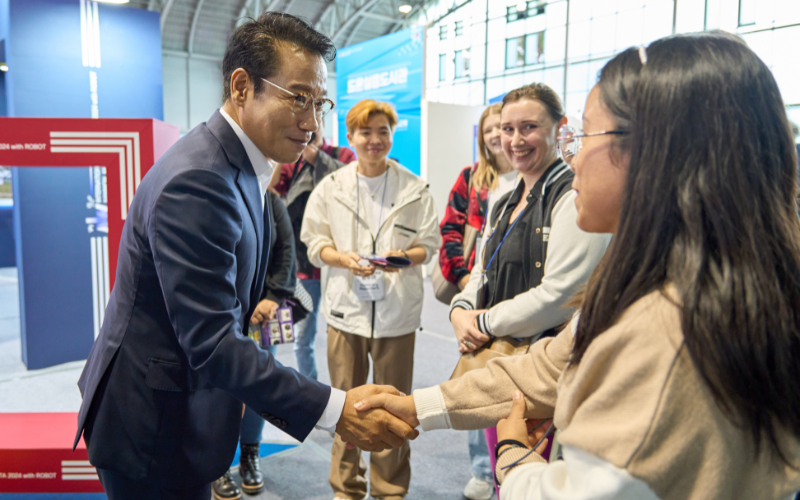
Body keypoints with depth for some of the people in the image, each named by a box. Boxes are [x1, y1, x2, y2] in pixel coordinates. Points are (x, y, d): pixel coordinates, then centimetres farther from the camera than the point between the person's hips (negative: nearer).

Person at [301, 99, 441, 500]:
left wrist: (405, 257, -18)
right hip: (346, 307, 1)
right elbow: (314, 243, 4)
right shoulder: (330, 187, 3)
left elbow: (429, 243, 3)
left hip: (397, 310, -1)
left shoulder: (415, 188, -1)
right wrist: (345, 259, -15)